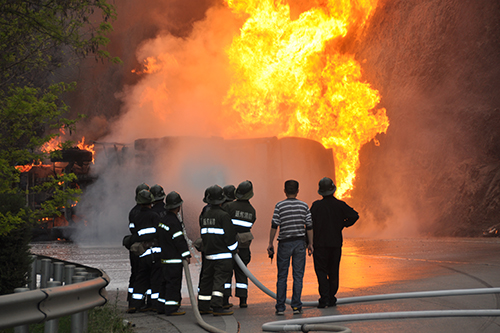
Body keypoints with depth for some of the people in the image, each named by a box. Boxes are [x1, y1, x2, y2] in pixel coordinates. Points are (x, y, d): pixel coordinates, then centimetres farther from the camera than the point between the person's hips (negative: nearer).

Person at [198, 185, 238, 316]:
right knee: (220, 279, -6)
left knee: (207, 279, 13)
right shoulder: (223, 216, -13)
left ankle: (203, 306, 19)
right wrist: (233, 249, 3)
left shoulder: (203, 216, 9)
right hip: (223, 254, -7)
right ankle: (216, 306, -11)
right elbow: (230, 236, -12)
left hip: (208, 253, 7)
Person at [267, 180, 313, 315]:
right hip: (300, 243, 1)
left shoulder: (279, 206, -4)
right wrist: (310, 244, 12)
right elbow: (309, 226, 4)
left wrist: (270, 243, 1)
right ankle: (296, 306, 3)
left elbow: (274, 226, -6)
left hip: (285, 243, -1)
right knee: (298, 276, 5)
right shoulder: (304, 206, 3)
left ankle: (280, 307, 4)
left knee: (282, 276, 5)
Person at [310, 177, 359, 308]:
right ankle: (332, 298, 15)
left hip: (320, 243, -2)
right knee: (333, 271, 11)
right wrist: (342, 225, 8)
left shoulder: (316, 205, -6)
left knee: (321, 270, 0)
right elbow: (354, 216, -6)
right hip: (336, 243, 2)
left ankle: (324, 297, -12)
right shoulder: (340, 205, -1)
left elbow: (310, 223, -8)